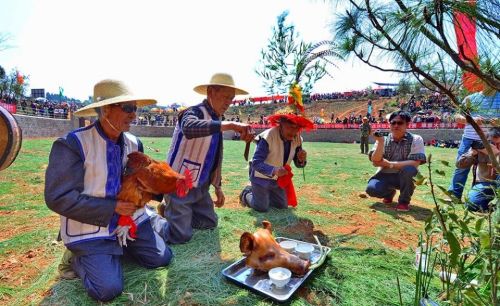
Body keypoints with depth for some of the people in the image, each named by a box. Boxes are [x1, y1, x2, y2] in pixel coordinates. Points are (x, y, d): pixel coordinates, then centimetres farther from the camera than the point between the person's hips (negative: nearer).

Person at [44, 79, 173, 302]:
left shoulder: (134, 143, -1)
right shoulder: (72, 144, -19)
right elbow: (59, 198, -19)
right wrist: (112, 208, -21)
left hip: (130, 219, 5)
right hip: (90, 227, -5)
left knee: (162, 258, 2)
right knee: (108, 289, -13)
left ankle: (121, 245, 26)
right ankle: (78, 258, 16)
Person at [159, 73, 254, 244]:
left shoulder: (216, 122, 8)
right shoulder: (194, 112, -18)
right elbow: (189, 128, -45)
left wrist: (217, 186, 12)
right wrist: (230, 125, -49)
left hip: (200, 187, 8)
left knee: (209, 222, 15)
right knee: (181, 236, -5)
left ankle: (173, 212, 31)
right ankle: (166, 212, 22)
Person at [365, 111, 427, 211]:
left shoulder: (416, 140, -6)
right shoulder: (383, 140, 0)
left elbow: (415, 163, -18)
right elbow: (375, 161, -13)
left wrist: (389, 164, -18)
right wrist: (380, 142, -25)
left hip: (405, 177, -2)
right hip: (385, 176, 2)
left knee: (408, 169, -35)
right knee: (371, 189, -26)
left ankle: (404, 201, -7)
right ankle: (389, 192, 14)